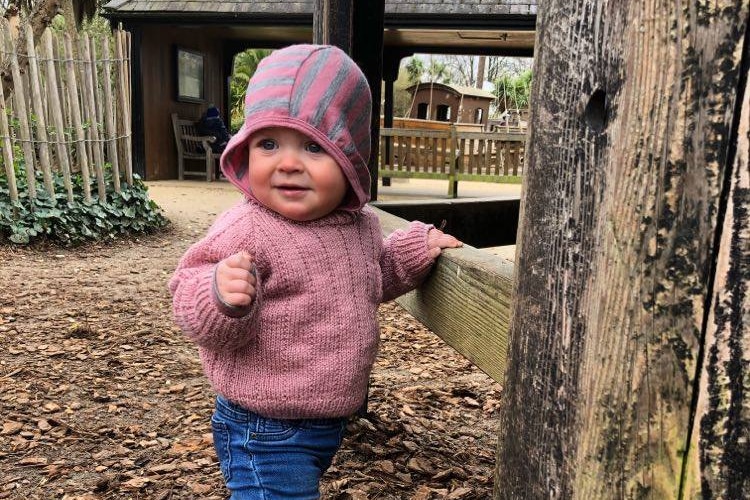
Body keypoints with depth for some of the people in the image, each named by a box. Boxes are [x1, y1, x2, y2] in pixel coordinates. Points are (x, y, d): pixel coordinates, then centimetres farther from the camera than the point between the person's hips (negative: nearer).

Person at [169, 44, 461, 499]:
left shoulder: (361, 225, -1)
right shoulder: (246, 232, -25)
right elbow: (198, 317, -24)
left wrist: (415, 250, 9)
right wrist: (221, 297, -44)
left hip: (329, 424, 8)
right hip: (266, 435, -7)